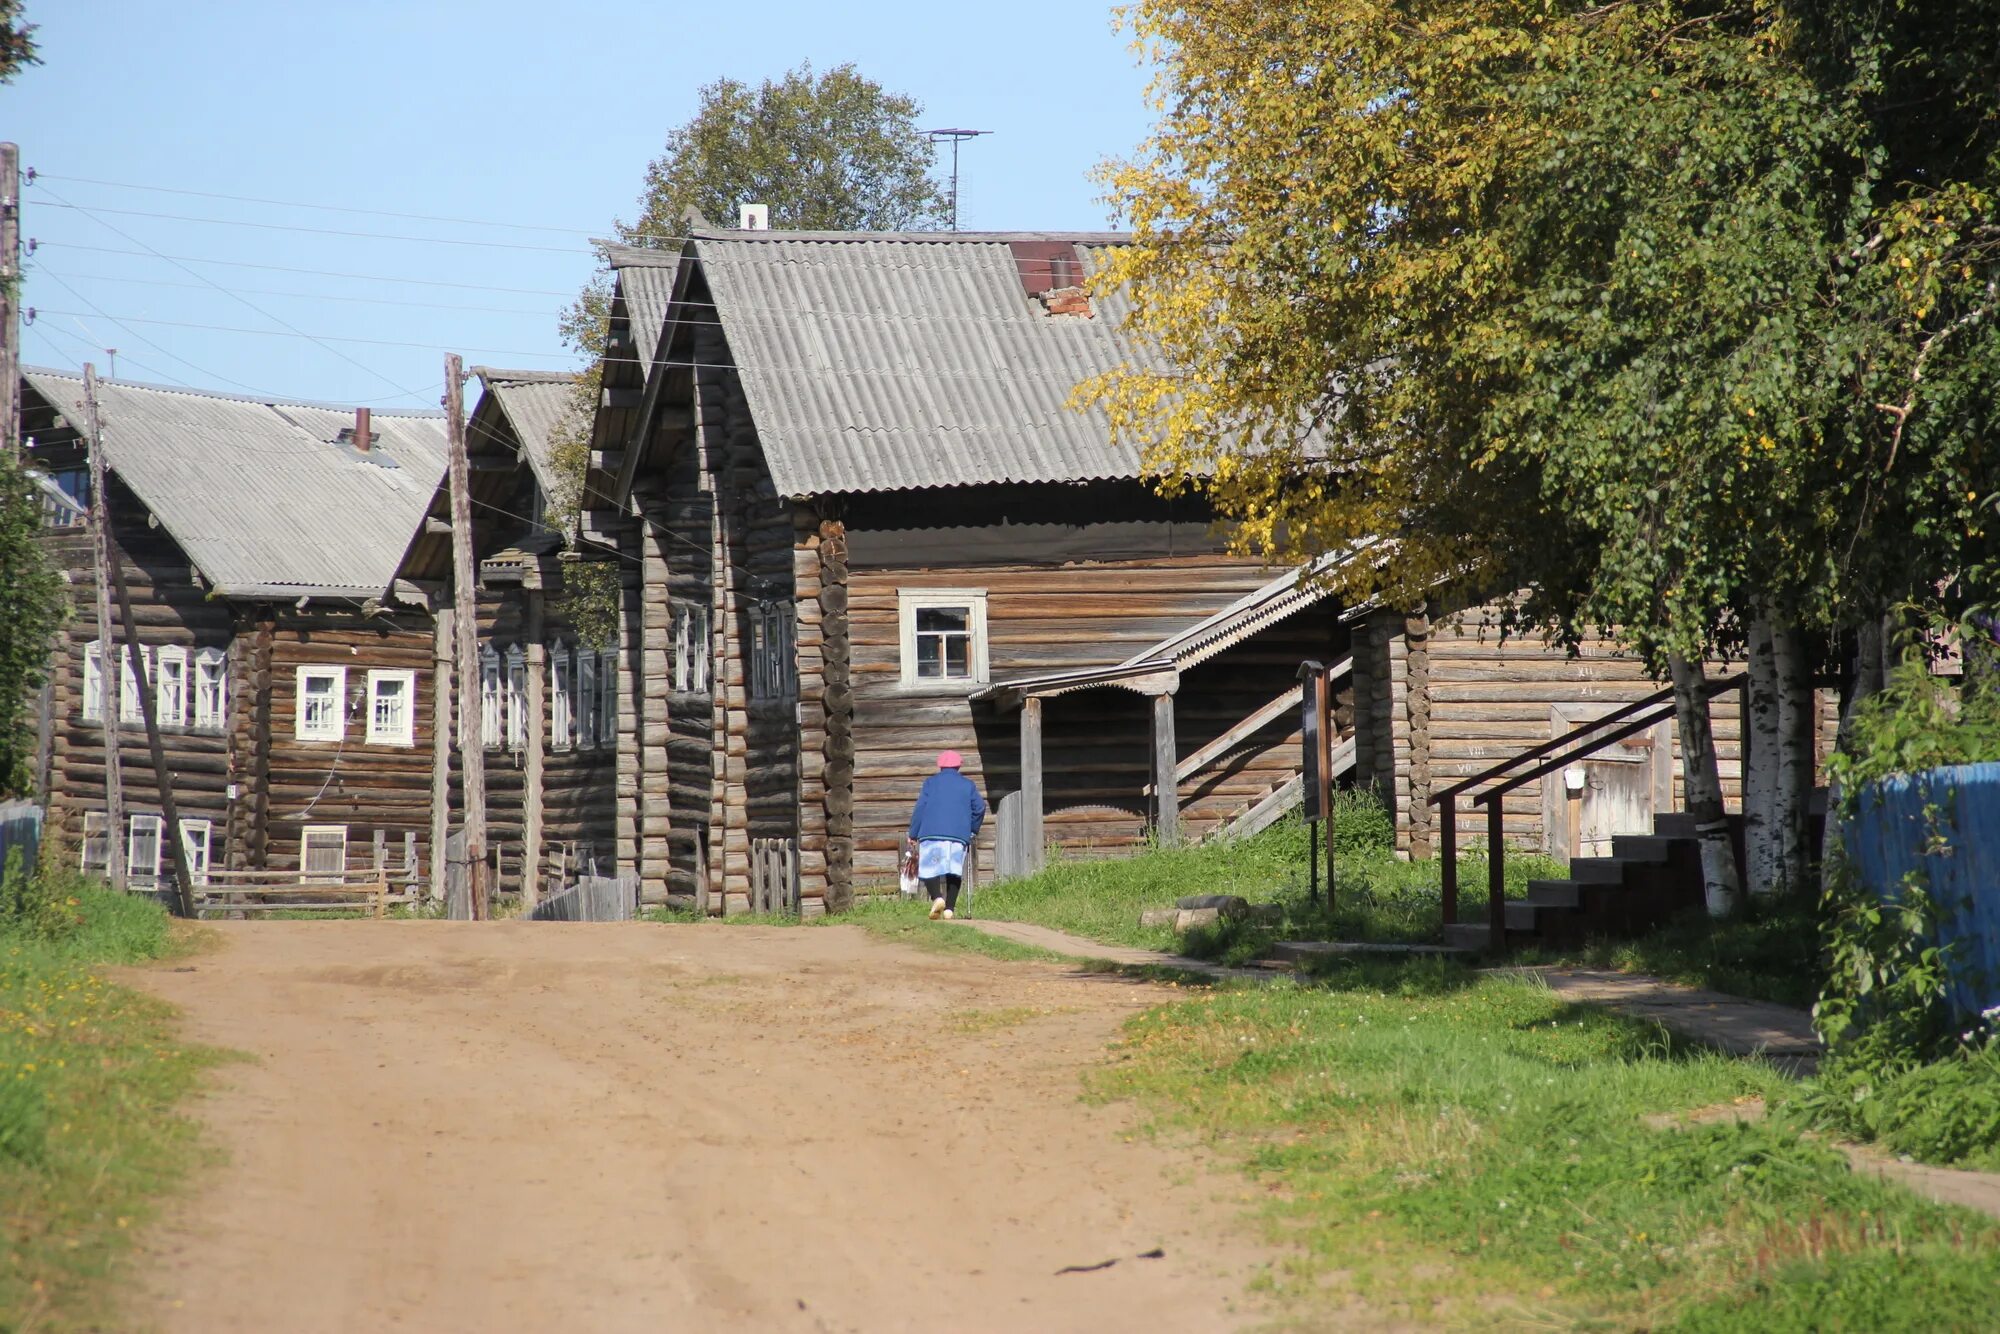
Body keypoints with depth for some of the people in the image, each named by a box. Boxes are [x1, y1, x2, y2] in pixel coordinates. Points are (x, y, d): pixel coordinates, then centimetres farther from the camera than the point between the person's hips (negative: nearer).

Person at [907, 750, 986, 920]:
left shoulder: (931, 782, 10)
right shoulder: (968, 785, 16)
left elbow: (920, 809, 4)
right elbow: (980, 807, 9)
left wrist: (913, 833, 8)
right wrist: (973, 829, 22)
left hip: (931, 832, -2)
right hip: (959, 834, 2)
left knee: (928, 868, -1)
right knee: (954, 871, 7)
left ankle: (937, 897, -26)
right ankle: (949, 908, -3)